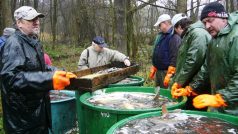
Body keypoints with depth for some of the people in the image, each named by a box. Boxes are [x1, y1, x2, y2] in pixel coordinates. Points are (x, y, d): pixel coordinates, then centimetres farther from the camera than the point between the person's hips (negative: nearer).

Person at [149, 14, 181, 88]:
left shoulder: (174, 37, -16)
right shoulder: (160, 36, 14)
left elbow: (174, 58, -22)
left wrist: (169, 75, -23)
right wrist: (153, 69, 17)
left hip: (166, 71, -9)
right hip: (158, 71, 9)